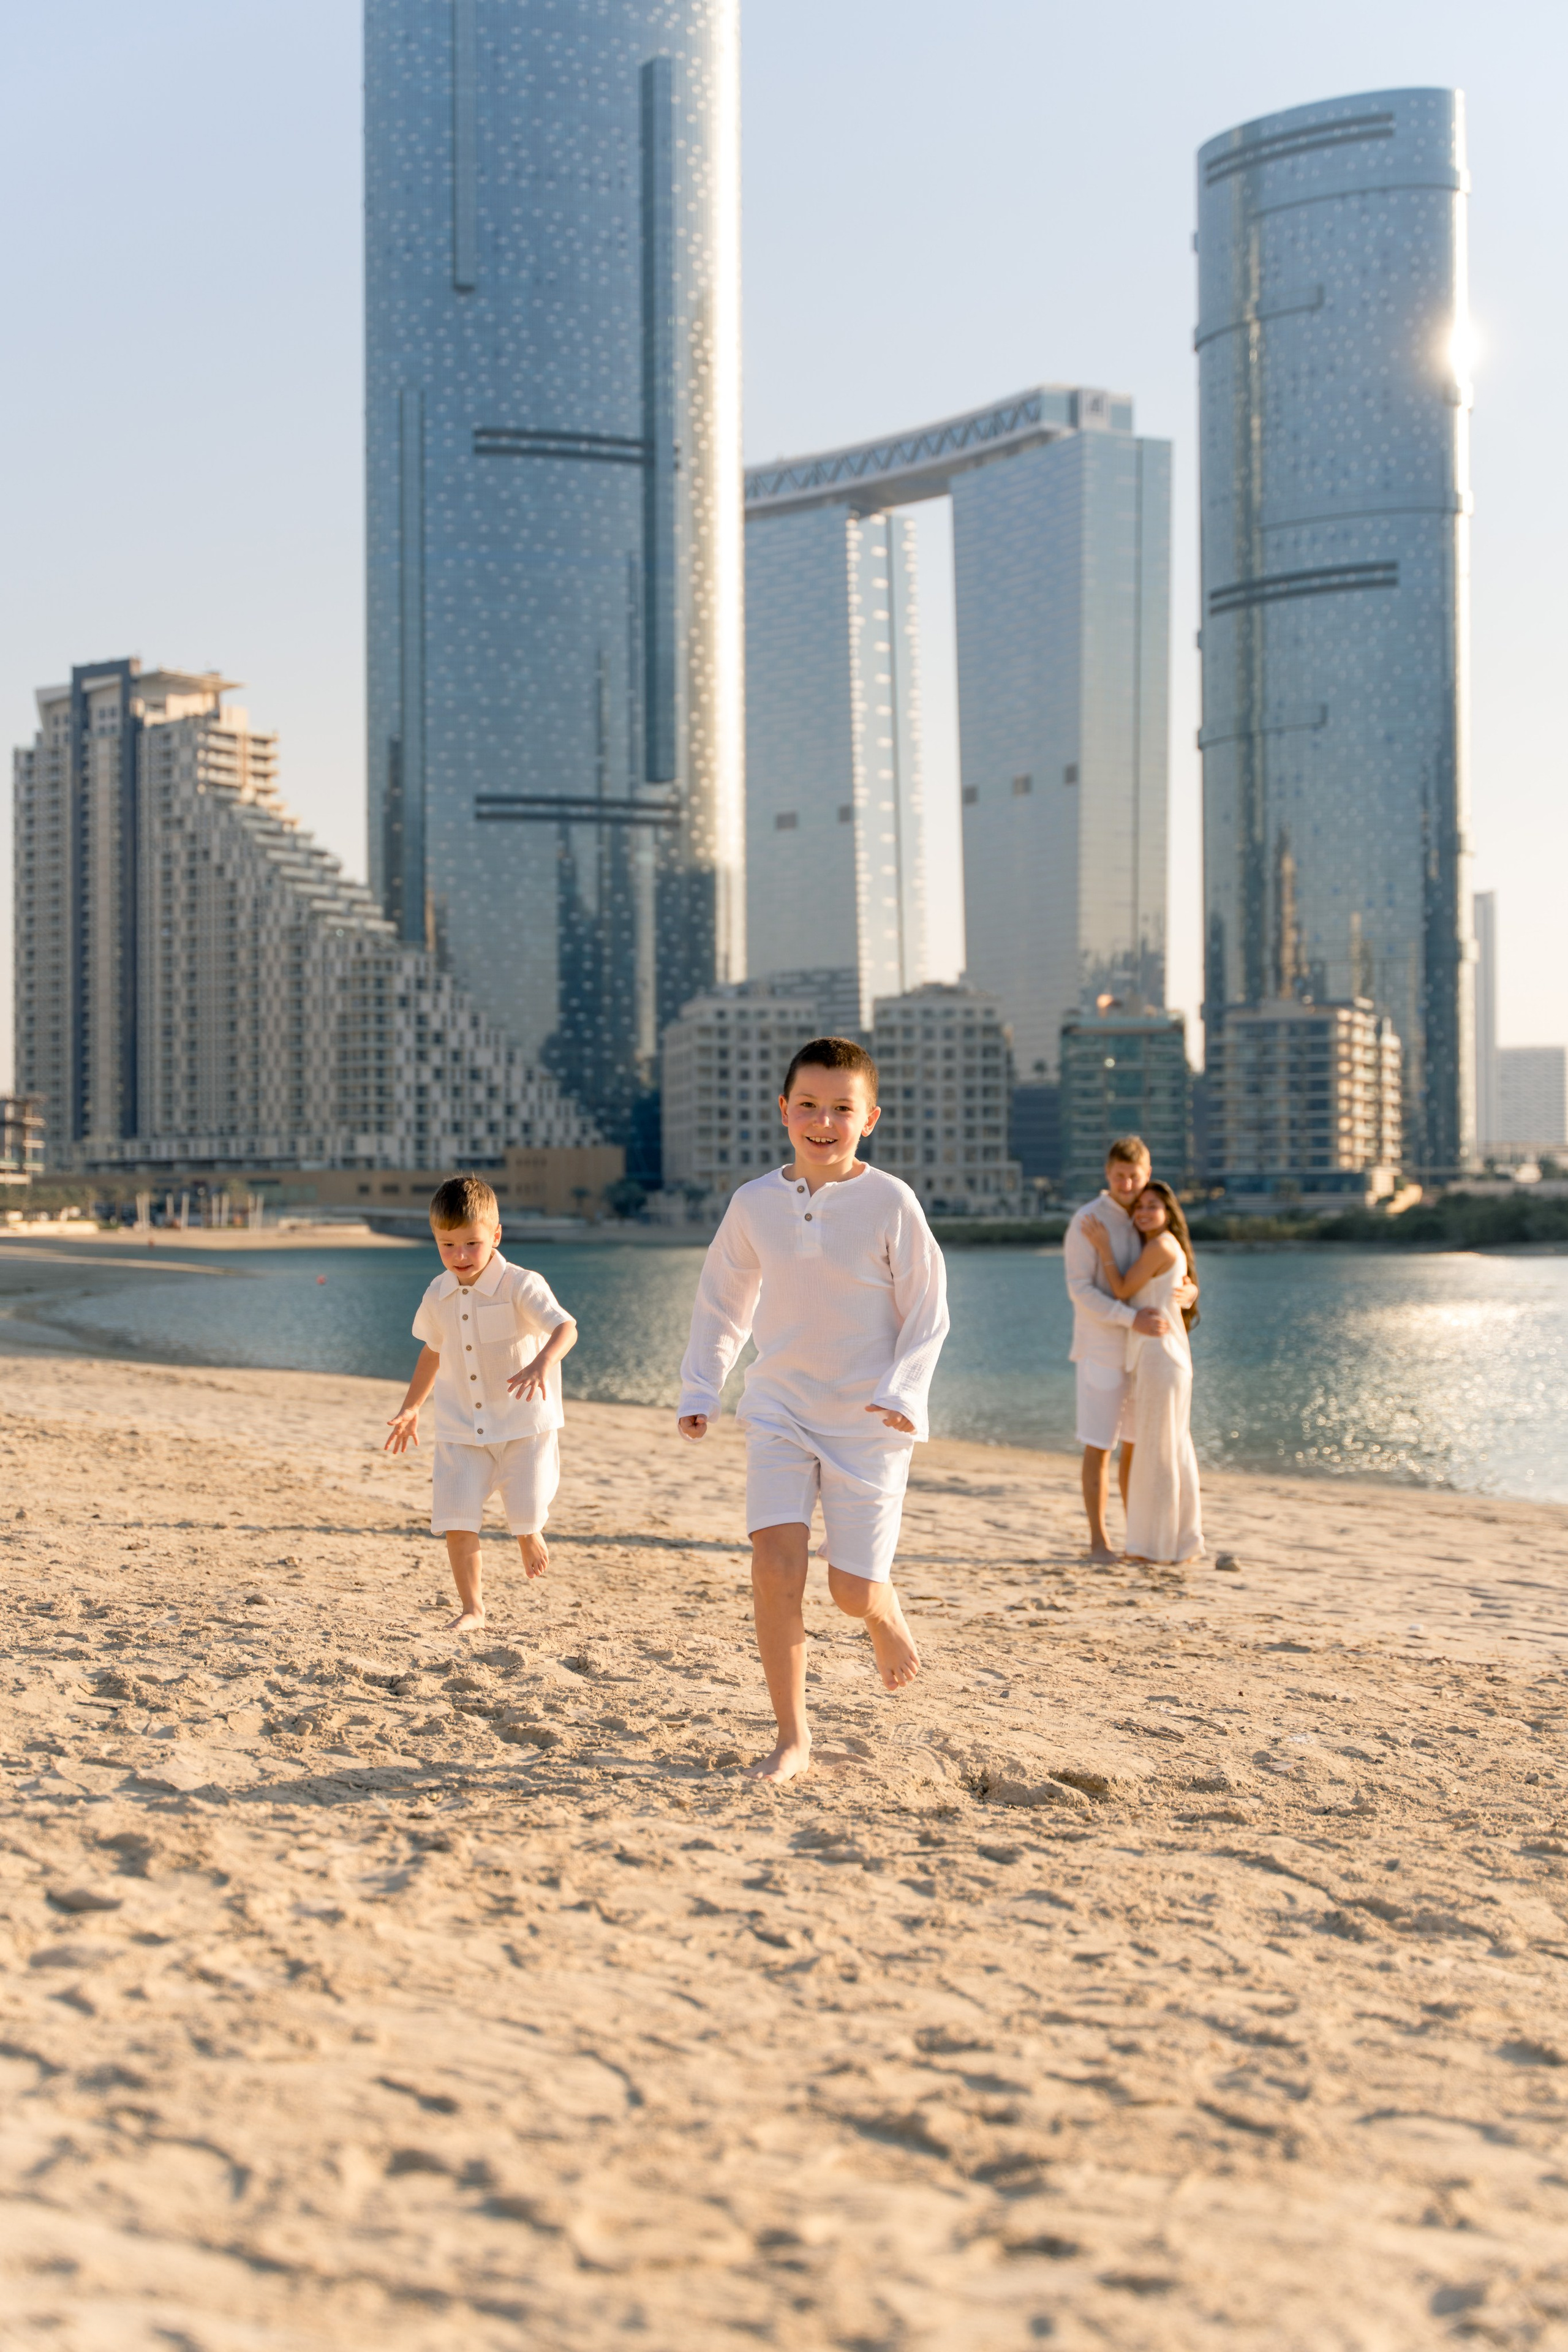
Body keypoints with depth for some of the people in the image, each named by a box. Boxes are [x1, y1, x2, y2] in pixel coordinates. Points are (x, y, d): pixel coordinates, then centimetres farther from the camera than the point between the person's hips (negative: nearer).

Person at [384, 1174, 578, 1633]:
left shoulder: (521, 1286, -16)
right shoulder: (439, 1297, 2)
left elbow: (565, 1328, -29)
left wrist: (543, 1362, -50)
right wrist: (410, 1408, 22)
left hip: (524, 1426, -4)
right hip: (462, 1430, 4)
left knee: (526, 1514, -4)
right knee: (456, 1520, -7)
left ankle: (529, 1536, 35)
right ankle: (471, 1608, 10)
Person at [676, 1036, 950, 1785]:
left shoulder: (890, 1203, -10)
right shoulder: (754, 1203, -1)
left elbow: (928, 1311, -5)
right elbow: (721, 1300, 13)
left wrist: (901, 1391, -17)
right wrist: (699, 1389, 8)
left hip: (868, 1421, -2)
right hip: (781, 1409, 2)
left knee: (853, 1588, -2)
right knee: (775, 1561, -16)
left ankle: (888, 1622, 38)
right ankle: (792, 1738, -3)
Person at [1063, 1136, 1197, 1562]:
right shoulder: (1088, 1221, -11)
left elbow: (1173, 1284, 12)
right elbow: (1080, 1290, -18)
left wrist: (1188, 1294, -14)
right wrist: (1132, 1319, -29)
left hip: (1141, 1351, 6)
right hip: (1101, 1351, -6)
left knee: (1138, 1444, 10)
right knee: (1099, 1447, -2)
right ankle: (1099, 1541, 5)